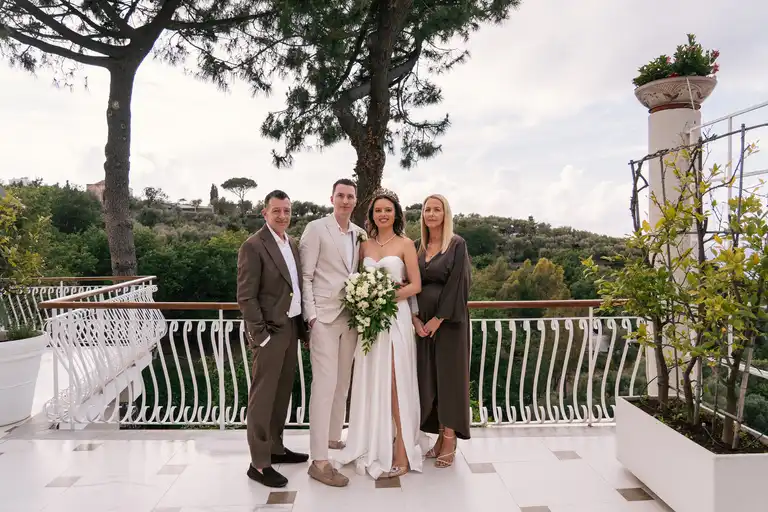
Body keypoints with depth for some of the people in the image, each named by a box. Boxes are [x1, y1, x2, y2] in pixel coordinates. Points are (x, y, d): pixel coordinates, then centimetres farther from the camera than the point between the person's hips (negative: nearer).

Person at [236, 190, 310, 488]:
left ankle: (275, 448, 32)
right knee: (262, 397, 1)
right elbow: (245, 297, -15)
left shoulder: (292, 244, 12)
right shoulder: (253, 246, -12)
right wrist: (261, 335, -18)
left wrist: (302, 326, 10)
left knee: (282, 394, 17)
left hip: (292, 327, 8)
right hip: (270, 330, -8)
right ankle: (259, 463, 12)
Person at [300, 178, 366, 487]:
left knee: (343, 383, 14)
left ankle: (334, 437, 31)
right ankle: (319, 460, 0)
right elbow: (305, 276, -8)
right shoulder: (316, 229, -5)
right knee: (325, 384, -7)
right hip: (324, 317, -5)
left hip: (352, 317, 6)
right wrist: (311, 316, -13)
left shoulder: (360, 234, 10)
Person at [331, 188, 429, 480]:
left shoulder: (405, 244, 0)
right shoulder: (365, 245, 12)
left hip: (395, 317, -4)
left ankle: (400, 453, 6)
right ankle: (374, 447, 22)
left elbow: (415, 285, -4)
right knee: (371, 384, 8)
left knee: (395, 385, -3)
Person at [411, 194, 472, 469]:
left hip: (448, 320, -5)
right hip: (422, 321, 5)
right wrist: (415, 317, -5)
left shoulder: (457, 244, -5)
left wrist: (438, 319, -14)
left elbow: (457, 284, -12)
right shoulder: (419, 247, 10)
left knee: (449, 374, 1)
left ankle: (450, 441, 13)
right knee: (428, 376, 8)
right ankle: (440, 435, 22)